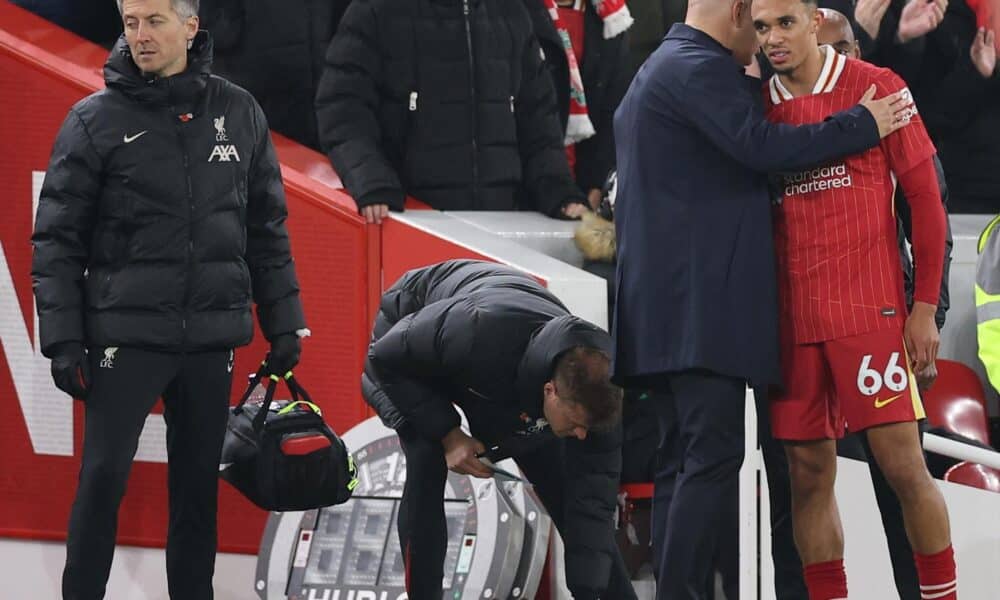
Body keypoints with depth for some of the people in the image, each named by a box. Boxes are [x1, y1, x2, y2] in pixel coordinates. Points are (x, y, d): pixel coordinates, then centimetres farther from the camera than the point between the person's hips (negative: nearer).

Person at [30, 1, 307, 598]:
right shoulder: (95, 120, -3)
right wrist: (64, 341, -8)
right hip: (126, 338, -3)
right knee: (104, 479, -7)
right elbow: (57, 240, -2)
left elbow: (267, 229, 13)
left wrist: (283, 325, 10)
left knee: (199, 486, 8)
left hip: (211, 340, 3)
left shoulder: (239, 113, 7)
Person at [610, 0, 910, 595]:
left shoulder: (657, 71, 24)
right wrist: (862, 123, -13)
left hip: (668, 304, 11)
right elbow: (762, 146, -20)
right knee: (713, 456, -14)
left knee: (684, 462, 7)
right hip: (703, 299, -11)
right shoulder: (701, 70, -10)